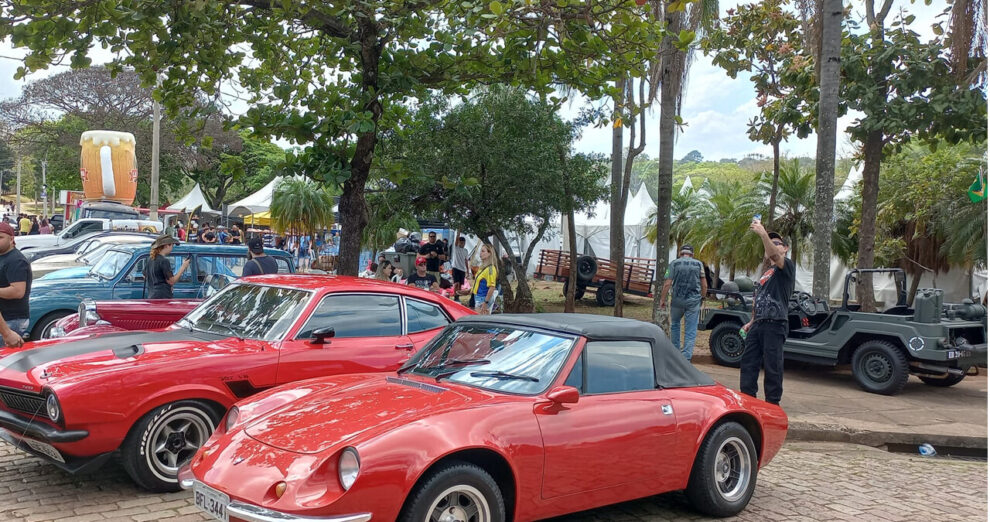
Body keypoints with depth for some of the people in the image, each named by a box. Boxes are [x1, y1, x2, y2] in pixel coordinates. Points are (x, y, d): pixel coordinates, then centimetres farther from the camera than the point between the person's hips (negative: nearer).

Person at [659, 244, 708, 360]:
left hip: (677, 300, 0)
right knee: (691, 331, 3)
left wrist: (662, 299, 0)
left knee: (675, 324, 22)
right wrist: (702, 298, 17)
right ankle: (686, 358, 0)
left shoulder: (674, 263, 1)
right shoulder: (699, 264, 5)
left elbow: (667, 284, -6)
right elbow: (704, 285, 5)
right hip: (694, 300, 0)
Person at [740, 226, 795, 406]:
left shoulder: (787, 266, 0)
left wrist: (763, 233, -35)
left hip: (775, 324, -8)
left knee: (772, 366, -3)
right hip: (758, 324, 8)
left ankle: (773, 404, 5)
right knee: (748, 362, 7)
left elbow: (774, 256, -24)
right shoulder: (766, 272, 25)